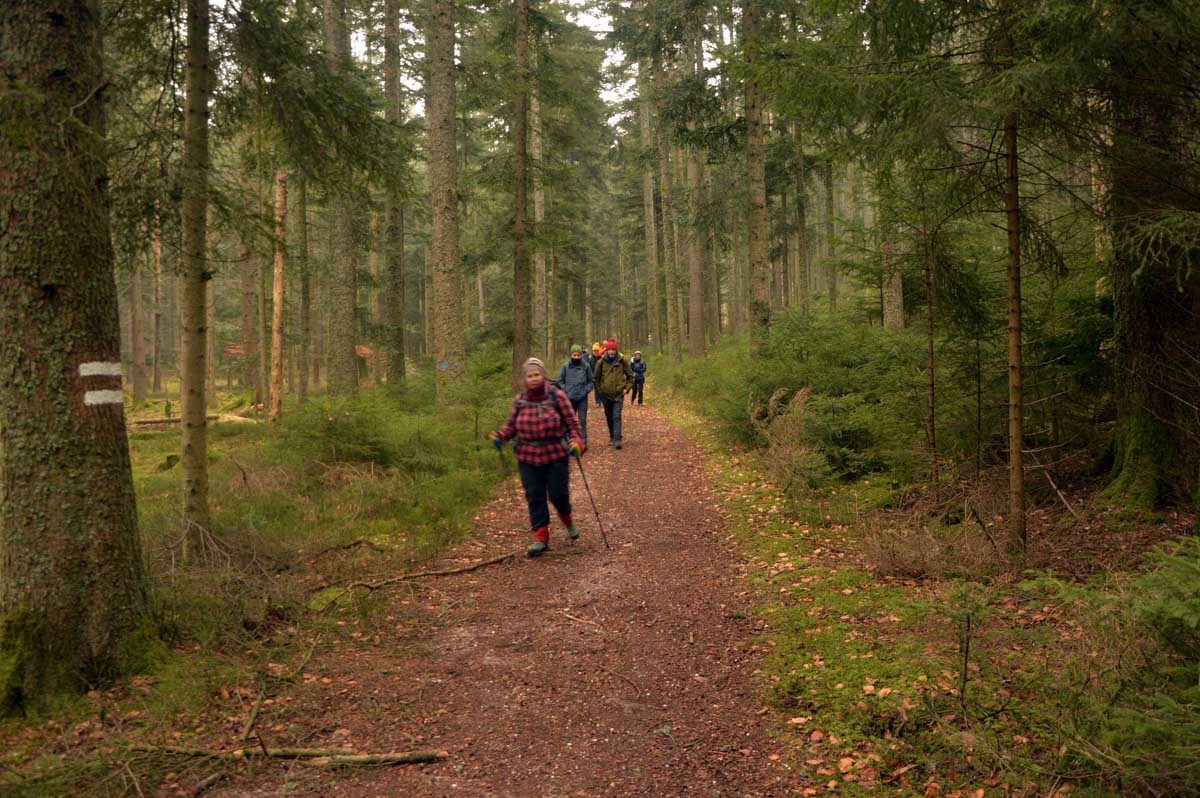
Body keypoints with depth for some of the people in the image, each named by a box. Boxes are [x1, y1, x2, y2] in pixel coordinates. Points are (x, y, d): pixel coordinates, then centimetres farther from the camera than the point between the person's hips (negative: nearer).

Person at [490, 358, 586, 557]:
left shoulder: (557, 396, -5)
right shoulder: (519, 400, 2)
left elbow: (572, 422, -3)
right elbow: (511, 425, 8)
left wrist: (576, 441, -18)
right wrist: (499, 436, -11)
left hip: (555, 454, -2)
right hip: (528, 458, 2)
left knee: (558, 493, 1)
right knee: (535, 497, 2)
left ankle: (567, 520, 34)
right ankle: (540, 537, 10)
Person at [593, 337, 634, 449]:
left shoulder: (622, 361, -4)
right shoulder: (601, 362, -4)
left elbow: (630, 376, 7)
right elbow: (596, 377, 8)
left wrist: (627, 388, -2)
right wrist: (599, 390, 2)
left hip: (619, 394, -2)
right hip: (606, 395, 2)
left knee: (616, 417, -13)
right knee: (609, 418, 12)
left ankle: (617, 440, -17)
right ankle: (612, 437, 28)